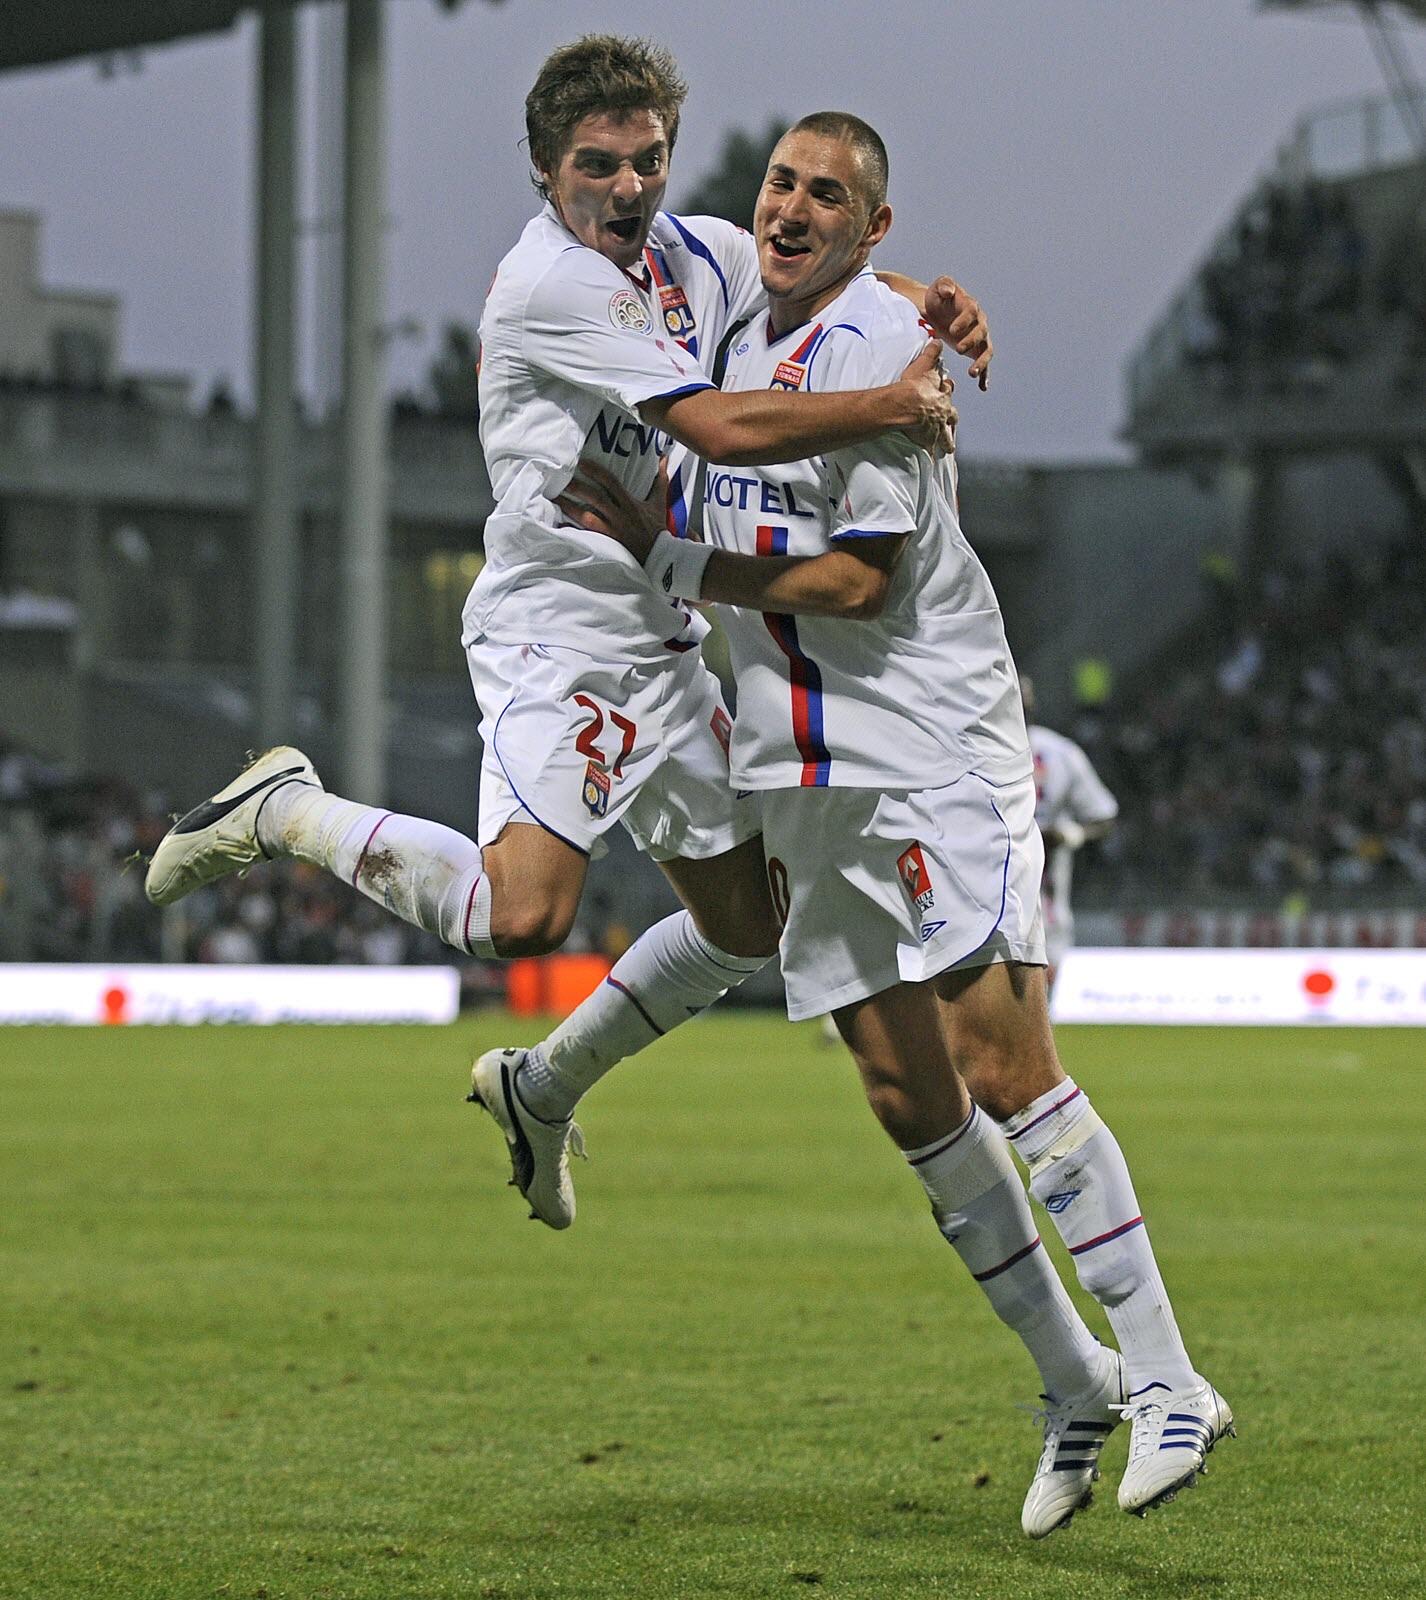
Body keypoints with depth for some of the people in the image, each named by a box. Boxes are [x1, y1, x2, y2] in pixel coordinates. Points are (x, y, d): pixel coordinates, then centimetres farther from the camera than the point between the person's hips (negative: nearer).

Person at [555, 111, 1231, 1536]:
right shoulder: (746, 346, 16)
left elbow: (860, 580, -15)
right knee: (909, 1100, 5)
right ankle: (1072, 1385, 14)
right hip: (807, 779, 8)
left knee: (1002, 1066, -14)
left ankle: (1166, 1385, -11)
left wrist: (663, 561, -12)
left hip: (933, 759, -8)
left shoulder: (873, 344, -11)